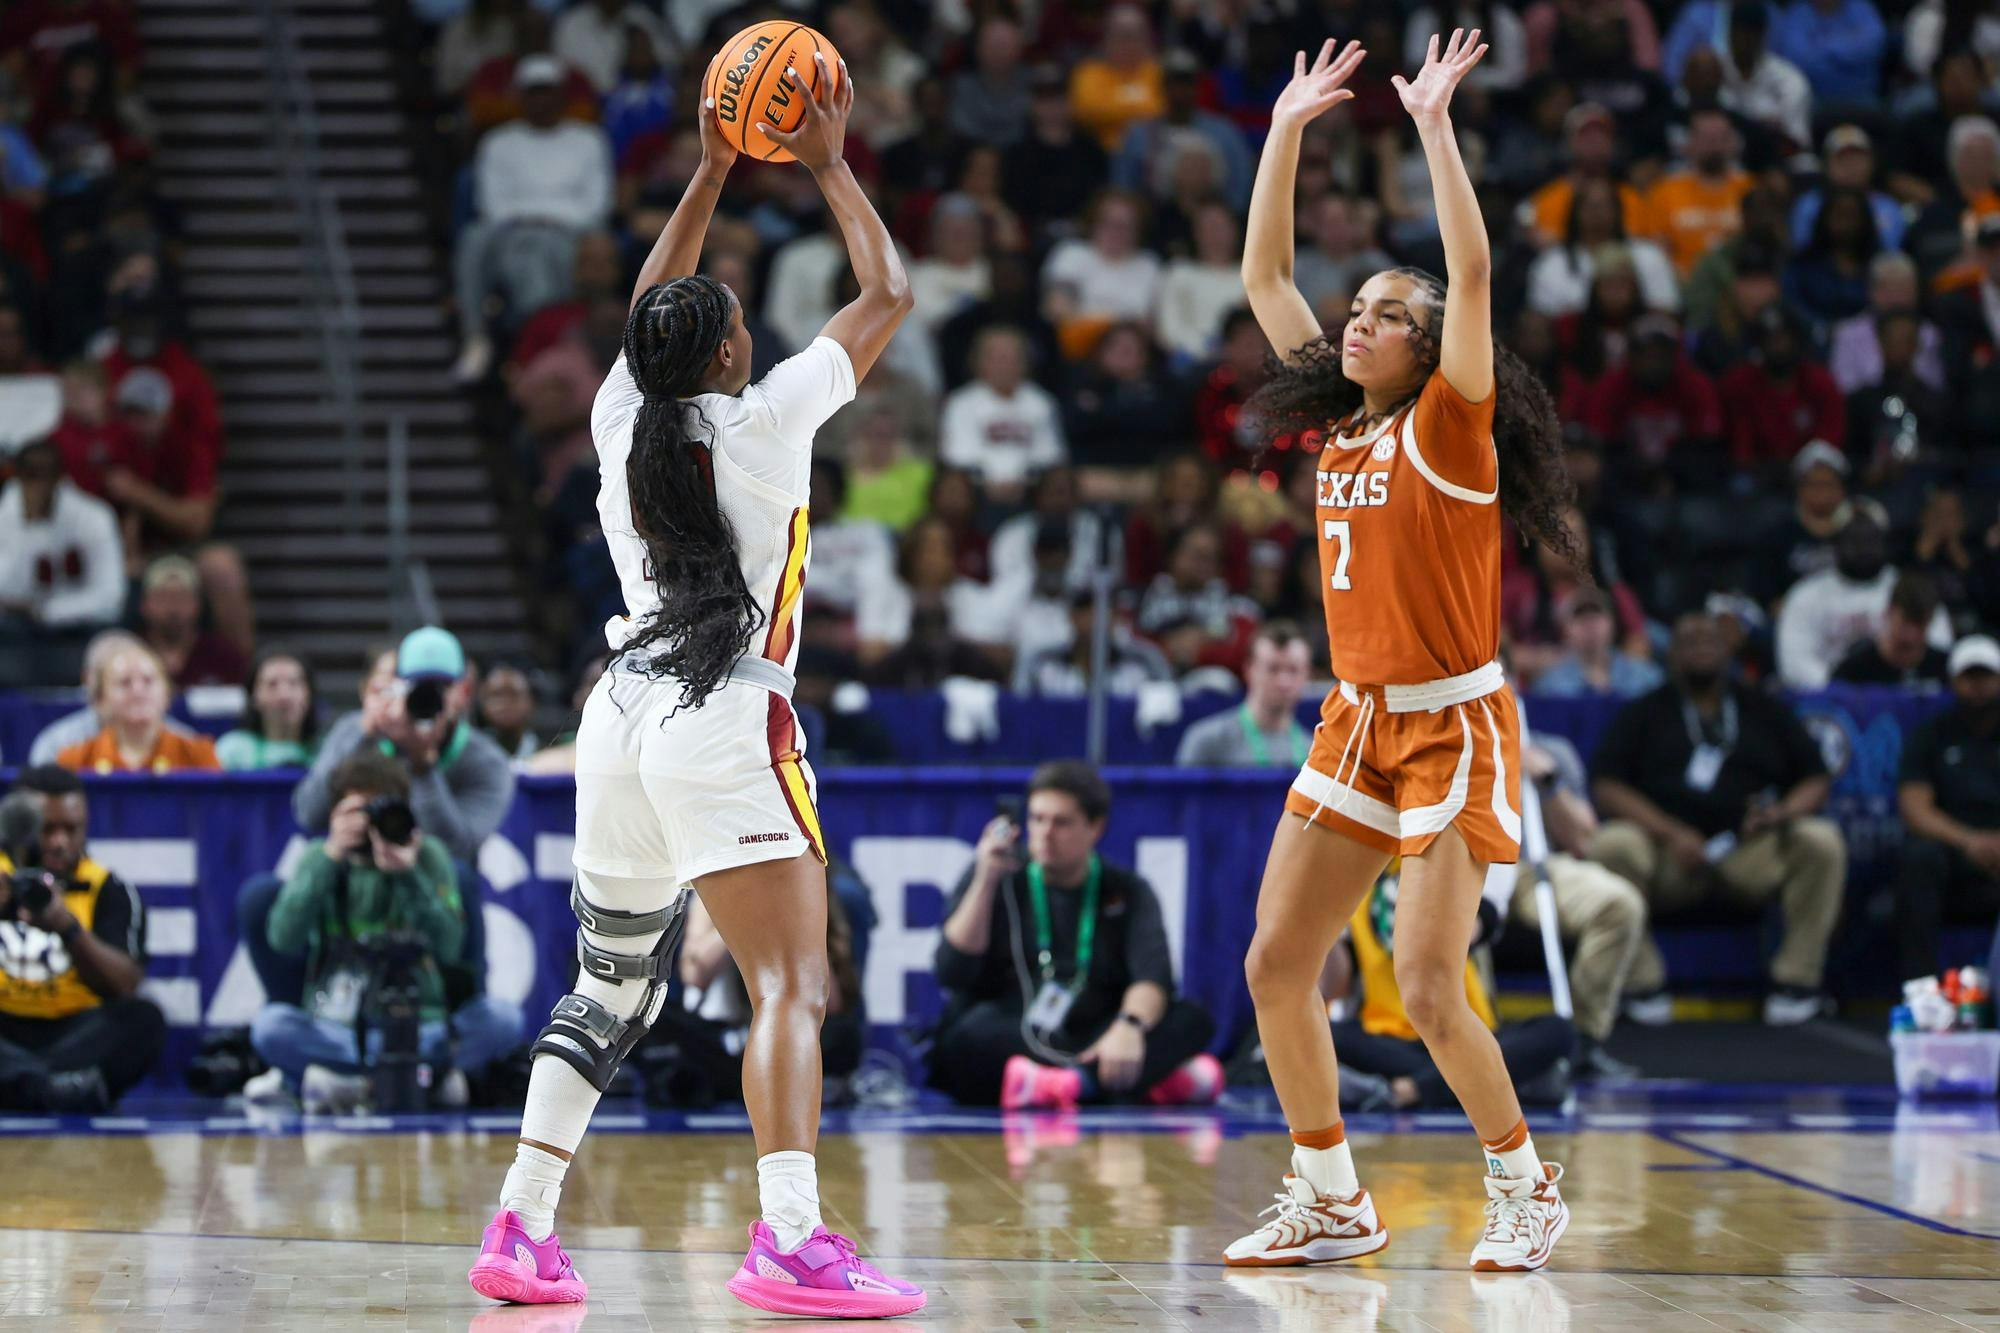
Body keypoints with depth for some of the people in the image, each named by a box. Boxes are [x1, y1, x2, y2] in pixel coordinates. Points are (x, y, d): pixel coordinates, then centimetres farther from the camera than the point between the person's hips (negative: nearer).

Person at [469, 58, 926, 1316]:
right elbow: (889, 295, 8)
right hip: (726, 725, -7)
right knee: (794, 987, -13)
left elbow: (651, 315, 33)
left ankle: (522, 1227, 16)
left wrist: (711, 176, 37)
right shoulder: (762, 418, -3)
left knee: (608, 992, 20)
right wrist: (830, 166, 18)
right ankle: (793, 1242, -29)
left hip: (621, 712, 7)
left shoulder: (622, 417, 10)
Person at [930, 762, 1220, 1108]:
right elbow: (952, 974, -3)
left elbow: (1153, 975, -7)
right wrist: (985, 882, -9)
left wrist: (1129, 1027, -29)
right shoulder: (994, 882, 10)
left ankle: (1072, 1083, -46)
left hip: (1091, 1049, 2)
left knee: (1193, 1019, -21)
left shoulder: (1127, 891, 11)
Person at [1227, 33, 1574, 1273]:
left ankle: (1525, 1182, 7)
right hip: (1358, 722, 7)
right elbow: (1264, 278, 13)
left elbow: (1472, 270, -22)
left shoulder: (1449, 426, -8)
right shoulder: (1343, 424, 9)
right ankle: (1332, 1200, 13)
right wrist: (1288, 131, 9)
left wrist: (1436, 121, -21)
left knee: (1427, 986, -12)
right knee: (1276, 963, 2)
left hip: (1453, 727, -7)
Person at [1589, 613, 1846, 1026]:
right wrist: (1671, 834, -14)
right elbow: (1607, 787, 3)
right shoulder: (1645, 713, 16)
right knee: (1610, 846, -33)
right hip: (1666, 850, -1)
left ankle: (1796, 978, -17)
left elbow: (1816, 780, 15)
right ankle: (1641, 983, -20)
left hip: (1751, 849, 1)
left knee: (1822, 842, -27)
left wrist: (1782, 812, -10)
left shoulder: (1766, 711, 21)